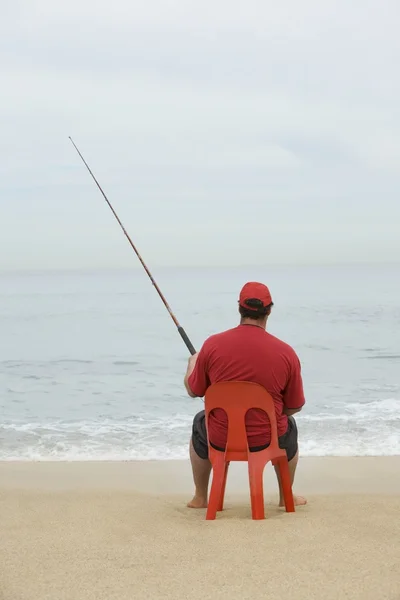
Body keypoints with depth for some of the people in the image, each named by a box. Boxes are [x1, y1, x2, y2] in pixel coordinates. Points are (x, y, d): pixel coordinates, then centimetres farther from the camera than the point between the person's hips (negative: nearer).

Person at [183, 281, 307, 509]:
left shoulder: (213, 345, -12)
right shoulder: (286, 352, -13)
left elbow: (193, 390, 3)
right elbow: (295, 406, -2)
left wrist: (192, 363, 25)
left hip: (221, 439, 0)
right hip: (268, 440, 0)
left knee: (200, 423, 36)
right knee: (289, 427, 36)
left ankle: (200, 497, 42)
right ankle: (286, 496, 43)